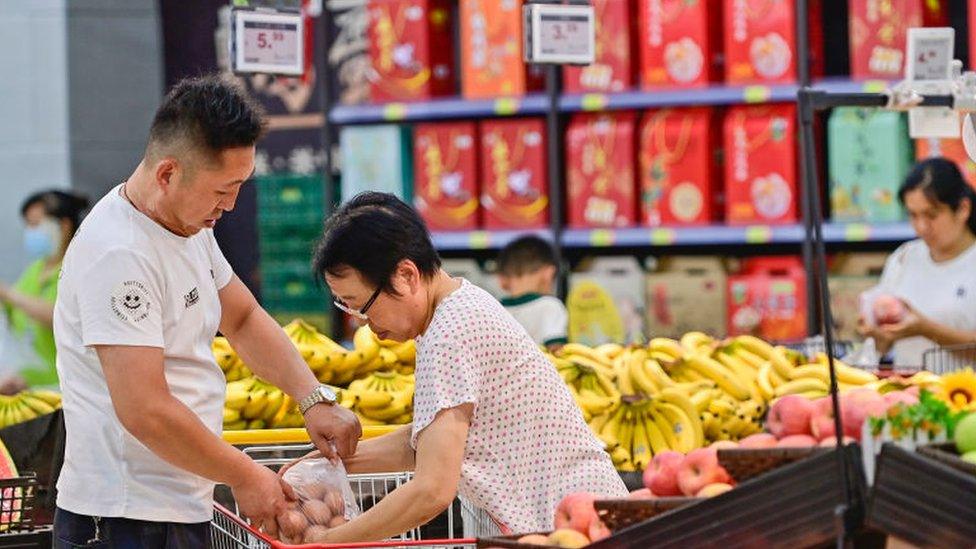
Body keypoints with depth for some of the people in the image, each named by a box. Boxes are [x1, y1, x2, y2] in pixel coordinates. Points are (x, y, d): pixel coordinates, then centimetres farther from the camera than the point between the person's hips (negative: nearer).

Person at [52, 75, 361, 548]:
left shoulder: (190, 225, 11)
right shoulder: (119, 255, -20)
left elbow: (243, 319, 24)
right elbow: (146, 412, -24)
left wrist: (314, 400, 9)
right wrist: (245, 477, -13)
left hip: (181, 509, 9)